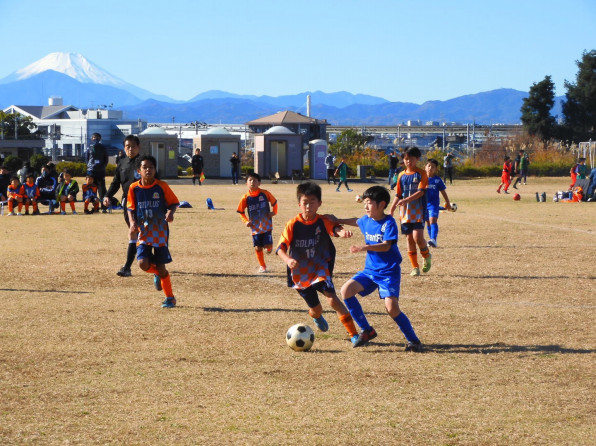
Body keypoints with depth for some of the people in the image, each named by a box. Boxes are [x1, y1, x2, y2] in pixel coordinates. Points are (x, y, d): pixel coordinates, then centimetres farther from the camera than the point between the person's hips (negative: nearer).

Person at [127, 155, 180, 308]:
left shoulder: (162, 186, -5)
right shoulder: (134, 188, -1)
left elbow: (173, 203, 2)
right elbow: (131, 208, 6)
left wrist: (170, 213, -19)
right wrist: (132, 222, -12)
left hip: (160, 231, -2)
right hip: (143, 232, 2)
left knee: (160, 266, -2)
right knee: (143, 263, -15)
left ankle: (170, 298, 14)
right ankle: (156, 274, 22)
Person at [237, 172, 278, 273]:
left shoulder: (265, 193, -8)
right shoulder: (246, 197, -7)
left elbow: (274, 202, 8)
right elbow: (241, 212, 5)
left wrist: (274, 212, -6)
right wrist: (246, 221, -8)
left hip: (266, 225, -1)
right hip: (255, 227, 1)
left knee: (268, 245, -9)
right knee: (258, 247, 2)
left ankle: (269, 249, 29)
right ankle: (262, 266, 21)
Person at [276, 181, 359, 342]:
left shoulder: (323, 222, -10)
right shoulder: (293, 225, -10)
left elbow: (334, 228, -32)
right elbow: (281, 247, -15)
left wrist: (342, 231, -56)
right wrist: (288, 260, -37)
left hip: (320, 269, -1)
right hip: (300, 273, 1)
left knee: (332, 299, -22)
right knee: (316, 309, 10)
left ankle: (353, 333, -14)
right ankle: (316, 317, 51)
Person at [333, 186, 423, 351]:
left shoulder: (389, 223, -15)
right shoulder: (366, 220, 6)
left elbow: (386, 246, -27)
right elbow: (355, 222, 31)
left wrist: (365, 247, -39)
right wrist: (337, 221, 31)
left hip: (389, 271, -7)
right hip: (370, 269, 7)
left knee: (391, 307, -21)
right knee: (346, 290, -10)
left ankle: (413, 340, -3)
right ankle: (367, 330, 2)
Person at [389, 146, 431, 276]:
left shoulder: (421, 174, -4)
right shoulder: (402, 175, 11)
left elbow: (420, 192, -14)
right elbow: (398, 195, 16)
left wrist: (406, 200, -26)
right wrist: (391, 211, 9)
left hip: (418, 212, -5)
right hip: (405, 212, 5)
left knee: (418, 237, -17)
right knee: (410, 239, 5)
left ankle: (427, 256, 11)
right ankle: (415, 267, 12)